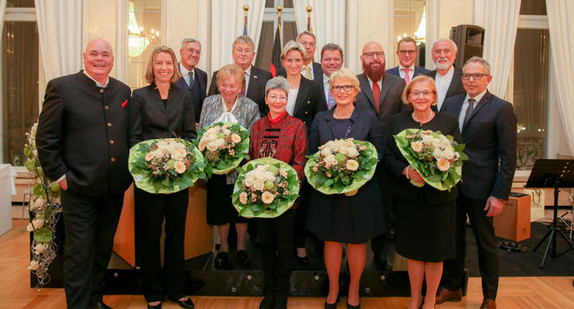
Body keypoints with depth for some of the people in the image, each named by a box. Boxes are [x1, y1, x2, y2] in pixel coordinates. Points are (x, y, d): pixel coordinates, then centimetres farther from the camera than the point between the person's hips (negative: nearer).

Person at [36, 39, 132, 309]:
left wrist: (127, 172, 6)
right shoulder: (61, 87, -5)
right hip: (79, 187, -5)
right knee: (79, 252, 3)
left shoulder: (123, 91, 9)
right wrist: (59, 175, -9)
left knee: (103, 249, 17)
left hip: (115, 188, 5)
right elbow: (45, 138, -5)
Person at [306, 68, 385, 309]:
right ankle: (333, 287, 30)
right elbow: (312, 154, 6)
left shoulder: (369, 119, 1)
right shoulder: (320, 119, 7)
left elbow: (378, 154, -1)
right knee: (331, 240, 10)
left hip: (360, 191, -1)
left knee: (357, 242, 10)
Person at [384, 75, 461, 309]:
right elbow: (388, 156, 0)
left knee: (435, 251, 8)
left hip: (439, 196, -1)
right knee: (412, 249, 10)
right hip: (407, 196, 1)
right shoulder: (396, 122, 5)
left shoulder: (449, 121, 2)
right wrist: (407, 170, -18)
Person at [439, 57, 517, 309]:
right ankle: (452, 287, 33)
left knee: (486, 242, 11)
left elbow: (508, 157, -8)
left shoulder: (501, 108, -6)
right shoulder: (450, 103, 8)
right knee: (453, 237, 15)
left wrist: (500, 195, -13)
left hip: (480, 187, -4)